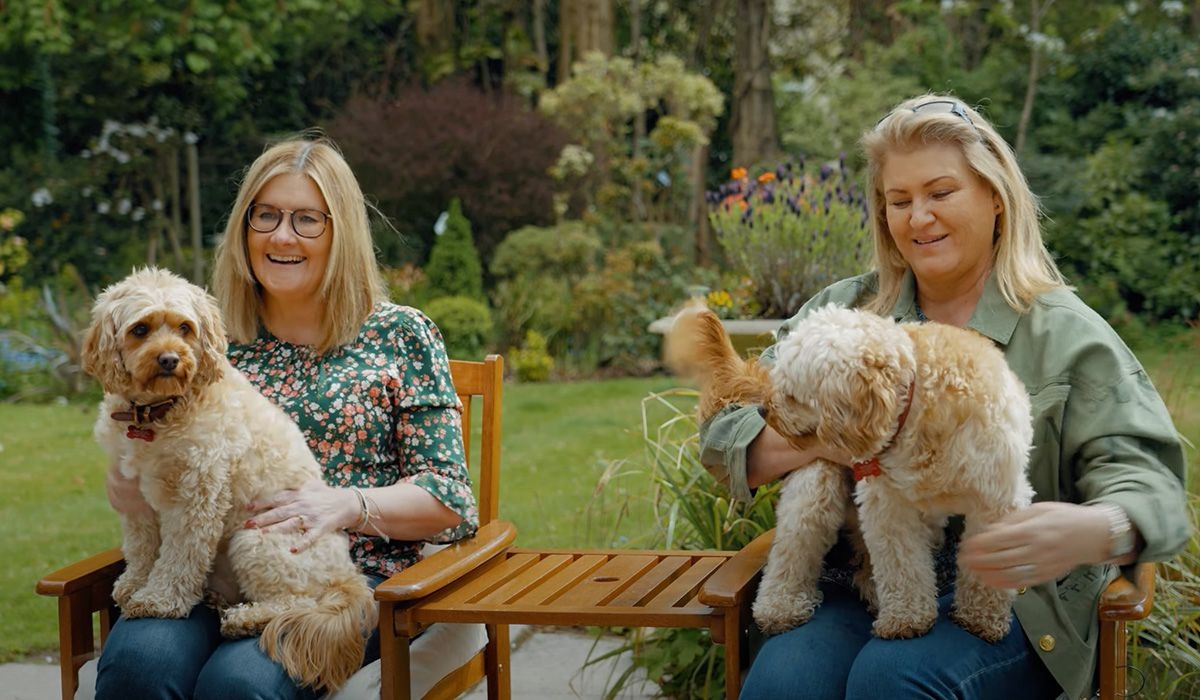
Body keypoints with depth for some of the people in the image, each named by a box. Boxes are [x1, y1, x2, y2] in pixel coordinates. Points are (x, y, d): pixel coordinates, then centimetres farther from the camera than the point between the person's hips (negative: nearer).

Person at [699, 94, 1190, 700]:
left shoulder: (1066, 334, 2)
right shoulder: (842, 312, 11)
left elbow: (1146, 480, -9)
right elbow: (722, 436, 7)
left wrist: (1093, 531, -34)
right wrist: (821, 441, -15)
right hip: (851, 590, 2)